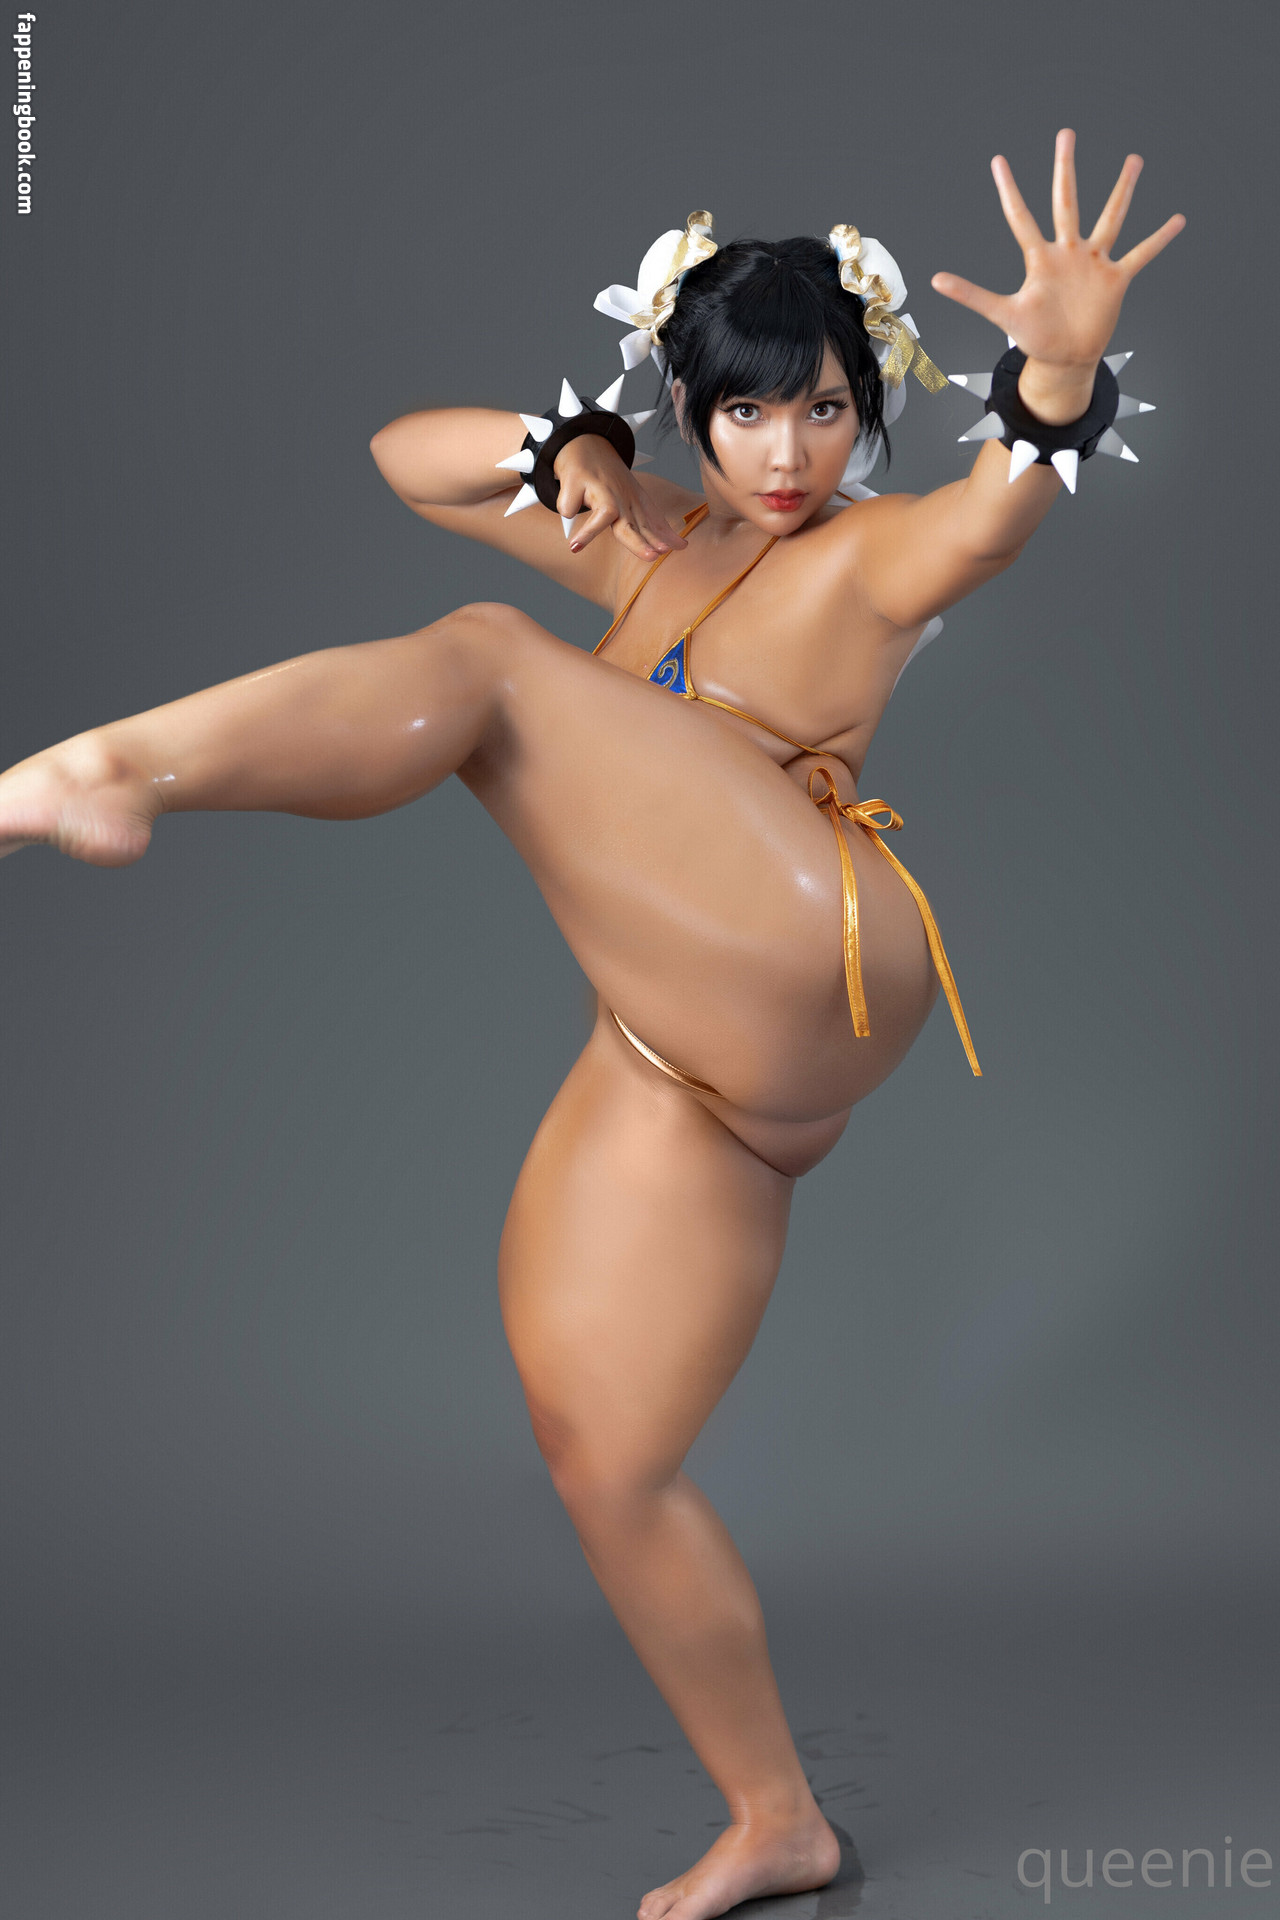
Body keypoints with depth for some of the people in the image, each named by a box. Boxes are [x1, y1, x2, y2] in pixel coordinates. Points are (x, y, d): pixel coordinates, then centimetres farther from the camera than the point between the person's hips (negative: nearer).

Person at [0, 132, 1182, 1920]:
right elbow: (405, 457, 27)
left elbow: (1009, 495, -19)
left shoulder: (870, 559, 5)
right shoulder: (650, 543, 24)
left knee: (486, 662, -18)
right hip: (677, 1059, 8)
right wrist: (560, 447, 8)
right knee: (600, 1460, 8)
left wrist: (1065, 362, -40)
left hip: (809, 958, -8)